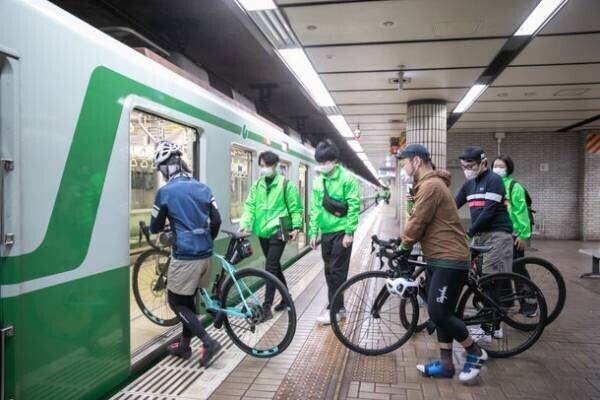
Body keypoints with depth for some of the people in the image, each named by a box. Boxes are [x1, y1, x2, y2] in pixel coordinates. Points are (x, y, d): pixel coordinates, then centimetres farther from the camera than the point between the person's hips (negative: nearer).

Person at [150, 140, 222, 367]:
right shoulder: (203, 188, 6)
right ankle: (184, 346, 30)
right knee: (188, 300, 20)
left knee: (176, 303, 8)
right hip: (204, 254, 7)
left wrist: (150, 226, 24)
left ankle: (208, 342, 0)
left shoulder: (165, 192, -10)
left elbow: (156, 228, 0)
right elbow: (216, 220, 8)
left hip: (185, 256, -6)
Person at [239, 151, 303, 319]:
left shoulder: (286, 184, -3)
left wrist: (296, 226, -8)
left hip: (278, 231, -5)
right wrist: (245, 223, -11)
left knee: (271, 267, -10)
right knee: (274, 266, 15)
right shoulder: (257, 185, 9)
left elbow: (295, 208, -1)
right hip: (262, 231, 6)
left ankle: (267, 306, -4)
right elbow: (250, 205, 3)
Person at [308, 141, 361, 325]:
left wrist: (349, 232, -16)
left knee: (337, 272, -2)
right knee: (329, 271, 11)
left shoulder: (347, 178, -9)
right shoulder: (318, 181, 8)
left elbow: (354, 206, -12)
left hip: (341, 232, -6)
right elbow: (314, 208, 11)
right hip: (326, 232, 6)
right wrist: (313, 232, 7)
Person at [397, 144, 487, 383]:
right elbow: (420, 222, 18)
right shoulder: (428, 184, 17)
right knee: (440, 313, 13)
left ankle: (475, 353, 13)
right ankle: (446, 364, 22)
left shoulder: (430, 185, -17)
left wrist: (404, 246, -3)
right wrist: (406, 243, 10)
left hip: (449, 260, -11)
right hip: (438, 259, 11)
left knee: (438, 313, -7)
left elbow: (417, 222, -17)